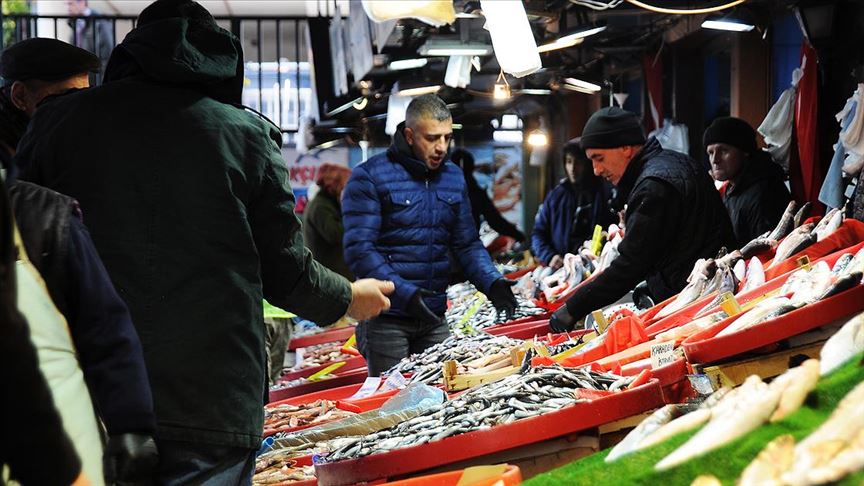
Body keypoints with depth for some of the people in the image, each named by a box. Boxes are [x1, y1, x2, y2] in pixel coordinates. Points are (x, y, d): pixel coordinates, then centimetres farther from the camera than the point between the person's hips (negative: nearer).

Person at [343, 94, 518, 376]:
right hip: (386, 319, -5)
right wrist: (403, 293, -26)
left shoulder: (454, 177, 12)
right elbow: (359, 249, -15)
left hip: (434, 317, 5)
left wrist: (492, 283, -4)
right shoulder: (369, 177, -8)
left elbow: (467, 244, 14)